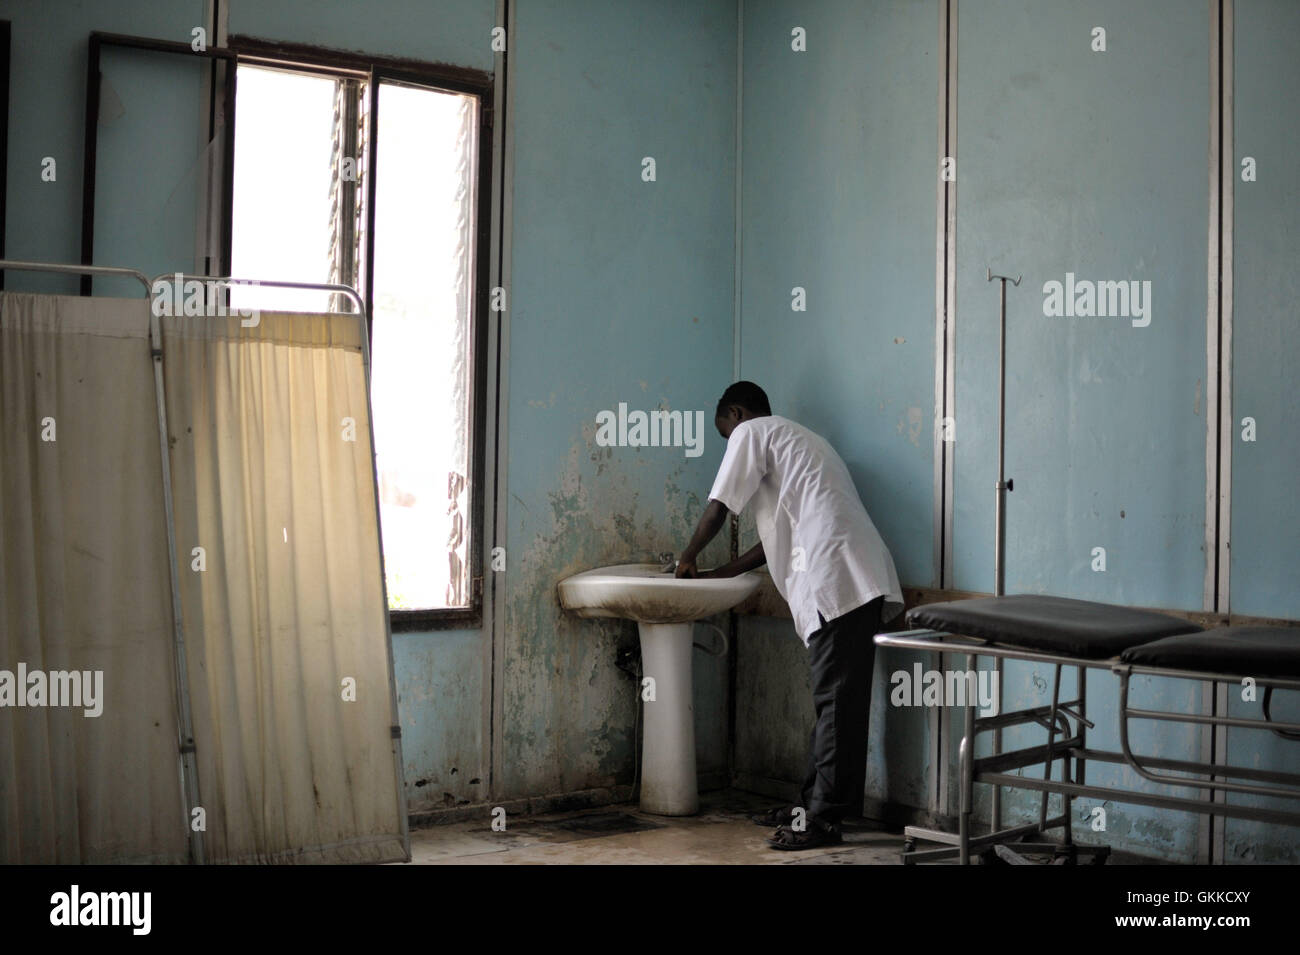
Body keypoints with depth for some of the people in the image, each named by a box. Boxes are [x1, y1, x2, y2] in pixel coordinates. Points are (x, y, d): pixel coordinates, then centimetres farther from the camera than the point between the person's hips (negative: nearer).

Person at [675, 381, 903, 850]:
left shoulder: (752, 432, 7)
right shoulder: (795, 439, 34)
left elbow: (718, 509, 3)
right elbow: (777, 538, 31)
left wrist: (687, 558, 20)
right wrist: (716, 575, 31)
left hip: (836, 580, -10)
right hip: (860, 581, 10)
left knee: (836, 702, -8)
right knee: (835, 701, 12)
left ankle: (825, 819, -5)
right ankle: (815, 803, 20)